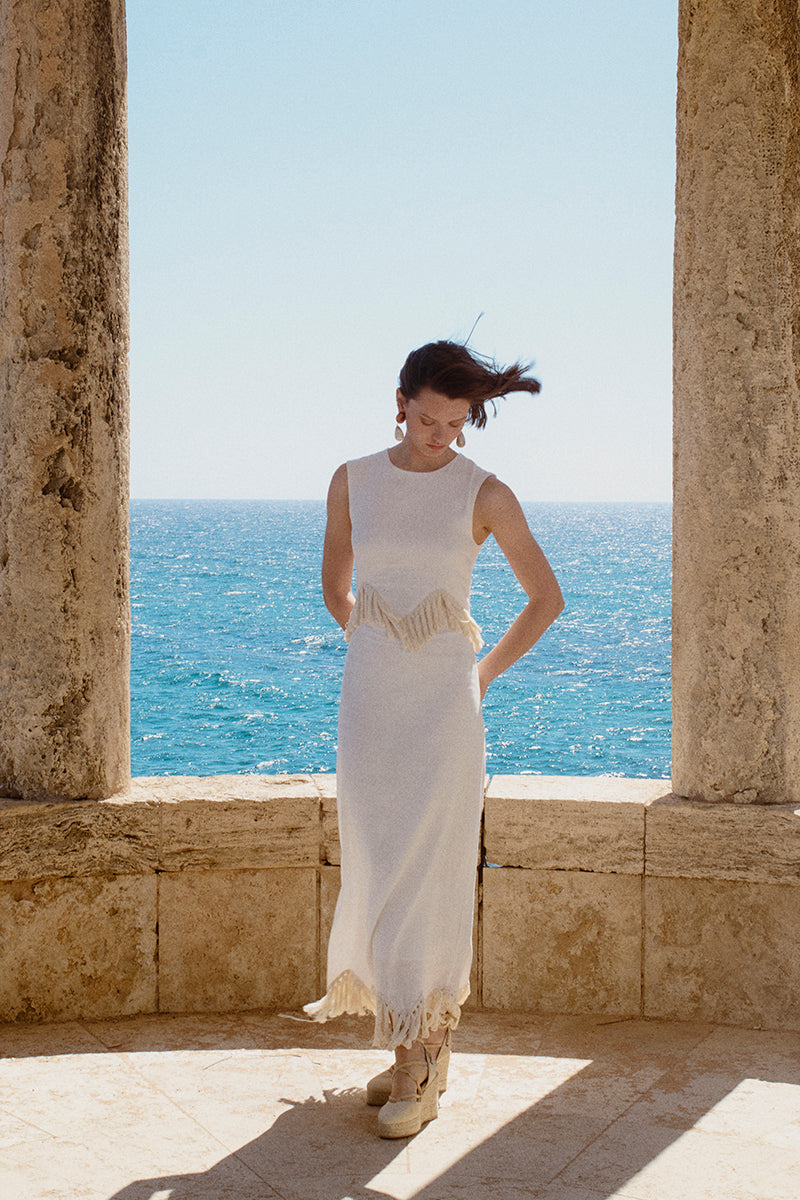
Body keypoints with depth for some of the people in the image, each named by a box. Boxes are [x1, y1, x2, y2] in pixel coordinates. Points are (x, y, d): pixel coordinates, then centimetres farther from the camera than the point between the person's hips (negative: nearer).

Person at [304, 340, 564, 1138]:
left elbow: (546, 598, 5)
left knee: (429, 876, -5)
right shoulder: (351, 482, 4)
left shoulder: (485, 494, -4)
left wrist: (484, 674, 6)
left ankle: (423, 1074, 2)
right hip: (369, 697, 3)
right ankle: (412, 1041, 20)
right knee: (377, 873, 6)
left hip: (445, 703, -3)